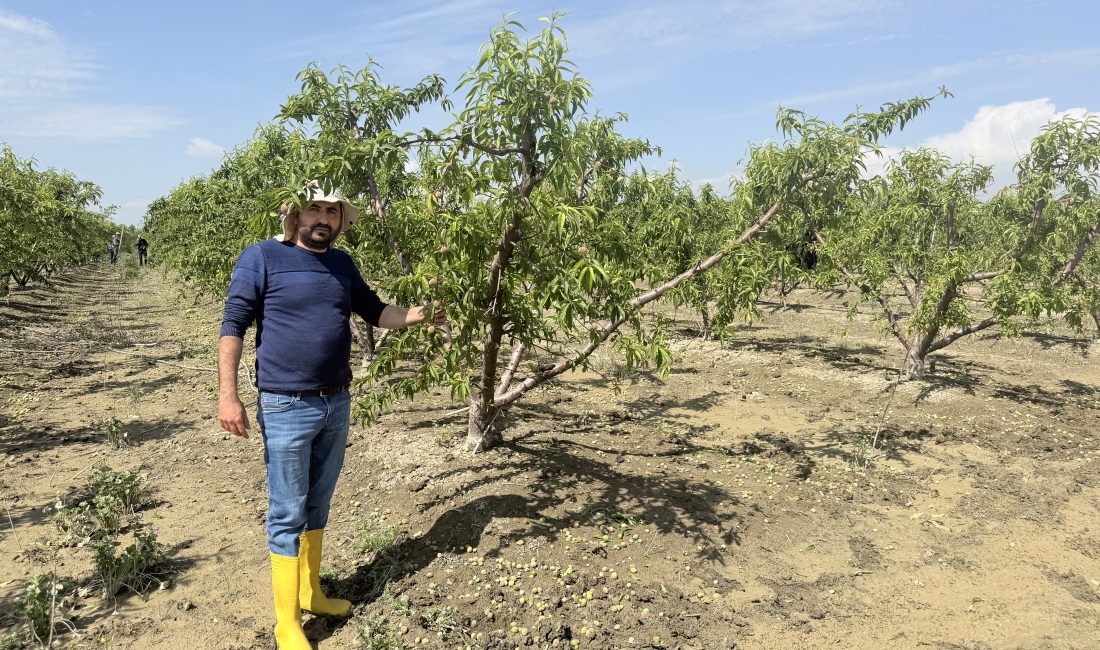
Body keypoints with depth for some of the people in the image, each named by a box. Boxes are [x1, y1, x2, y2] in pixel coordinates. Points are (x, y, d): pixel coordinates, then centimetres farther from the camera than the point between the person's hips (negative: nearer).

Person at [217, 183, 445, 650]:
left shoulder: (342, 264, 10)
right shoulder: (262, 257, -8)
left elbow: (375, 312, 18)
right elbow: (233, 326, -9)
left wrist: (416, 315, 2)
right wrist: (228, 395, -14)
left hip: (337, 405, 6)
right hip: (287, 408, -6)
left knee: (318, 504, 18)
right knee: (288, 513, 2)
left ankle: (311, 593, 35)